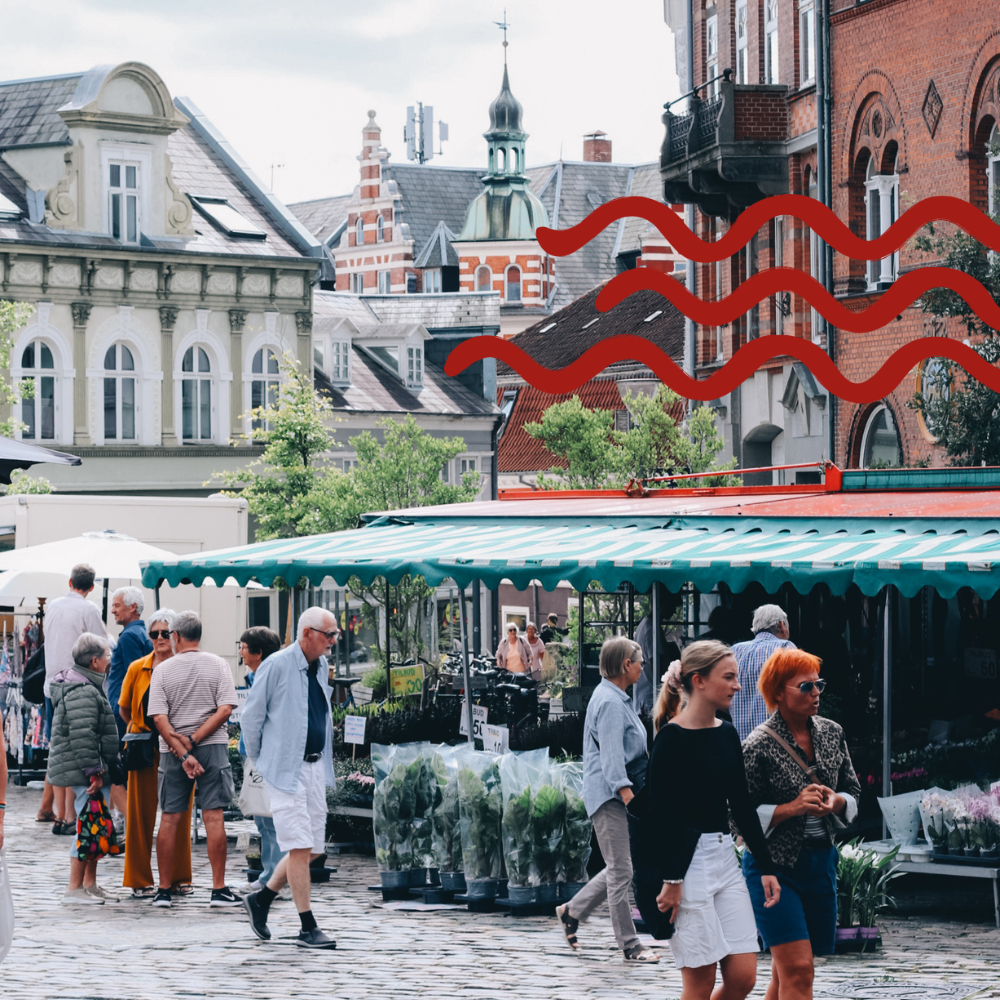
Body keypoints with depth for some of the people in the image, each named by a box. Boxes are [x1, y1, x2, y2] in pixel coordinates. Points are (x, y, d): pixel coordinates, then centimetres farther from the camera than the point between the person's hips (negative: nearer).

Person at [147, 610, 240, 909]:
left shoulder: (163, 670, -1)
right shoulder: (217, 665, 0)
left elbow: (159, 719, -9)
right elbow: (225, 709, -9)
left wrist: (182, 751, -11)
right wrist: (194, 740, -9)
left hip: (172, 750, 0)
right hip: (213, 747, 0)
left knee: (169, 819, 6)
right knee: (213, 817, -1)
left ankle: (164, 890, 8)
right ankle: (219, 889, -4)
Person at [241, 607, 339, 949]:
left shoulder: (321, 667, 11)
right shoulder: (277, 665, -11)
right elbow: (251, 715, -4)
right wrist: (258, 760, 3)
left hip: (315, 766, 7)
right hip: (286, 768, -7)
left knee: (314, 848, 7)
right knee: (300, 847, -9)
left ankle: (262, 899, 25)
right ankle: (308, 928, -5)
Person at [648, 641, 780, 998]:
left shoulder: (727, 734, 11)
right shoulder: (672, 739, -11)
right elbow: (660, 814, -13)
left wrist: (766, 867, 13)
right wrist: (671, 880, -16)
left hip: (724, 858, 7)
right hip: (686, 859, -7)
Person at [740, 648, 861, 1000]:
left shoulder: (831, 734, 6)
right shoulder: (759, 746, -12)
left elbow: (853, 793, 14)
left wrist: (835, 801, -8)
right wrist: (793, 808, -21)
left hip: (821, 862, 6)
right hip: (774, 865, -6)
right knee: (798, 971, -14)